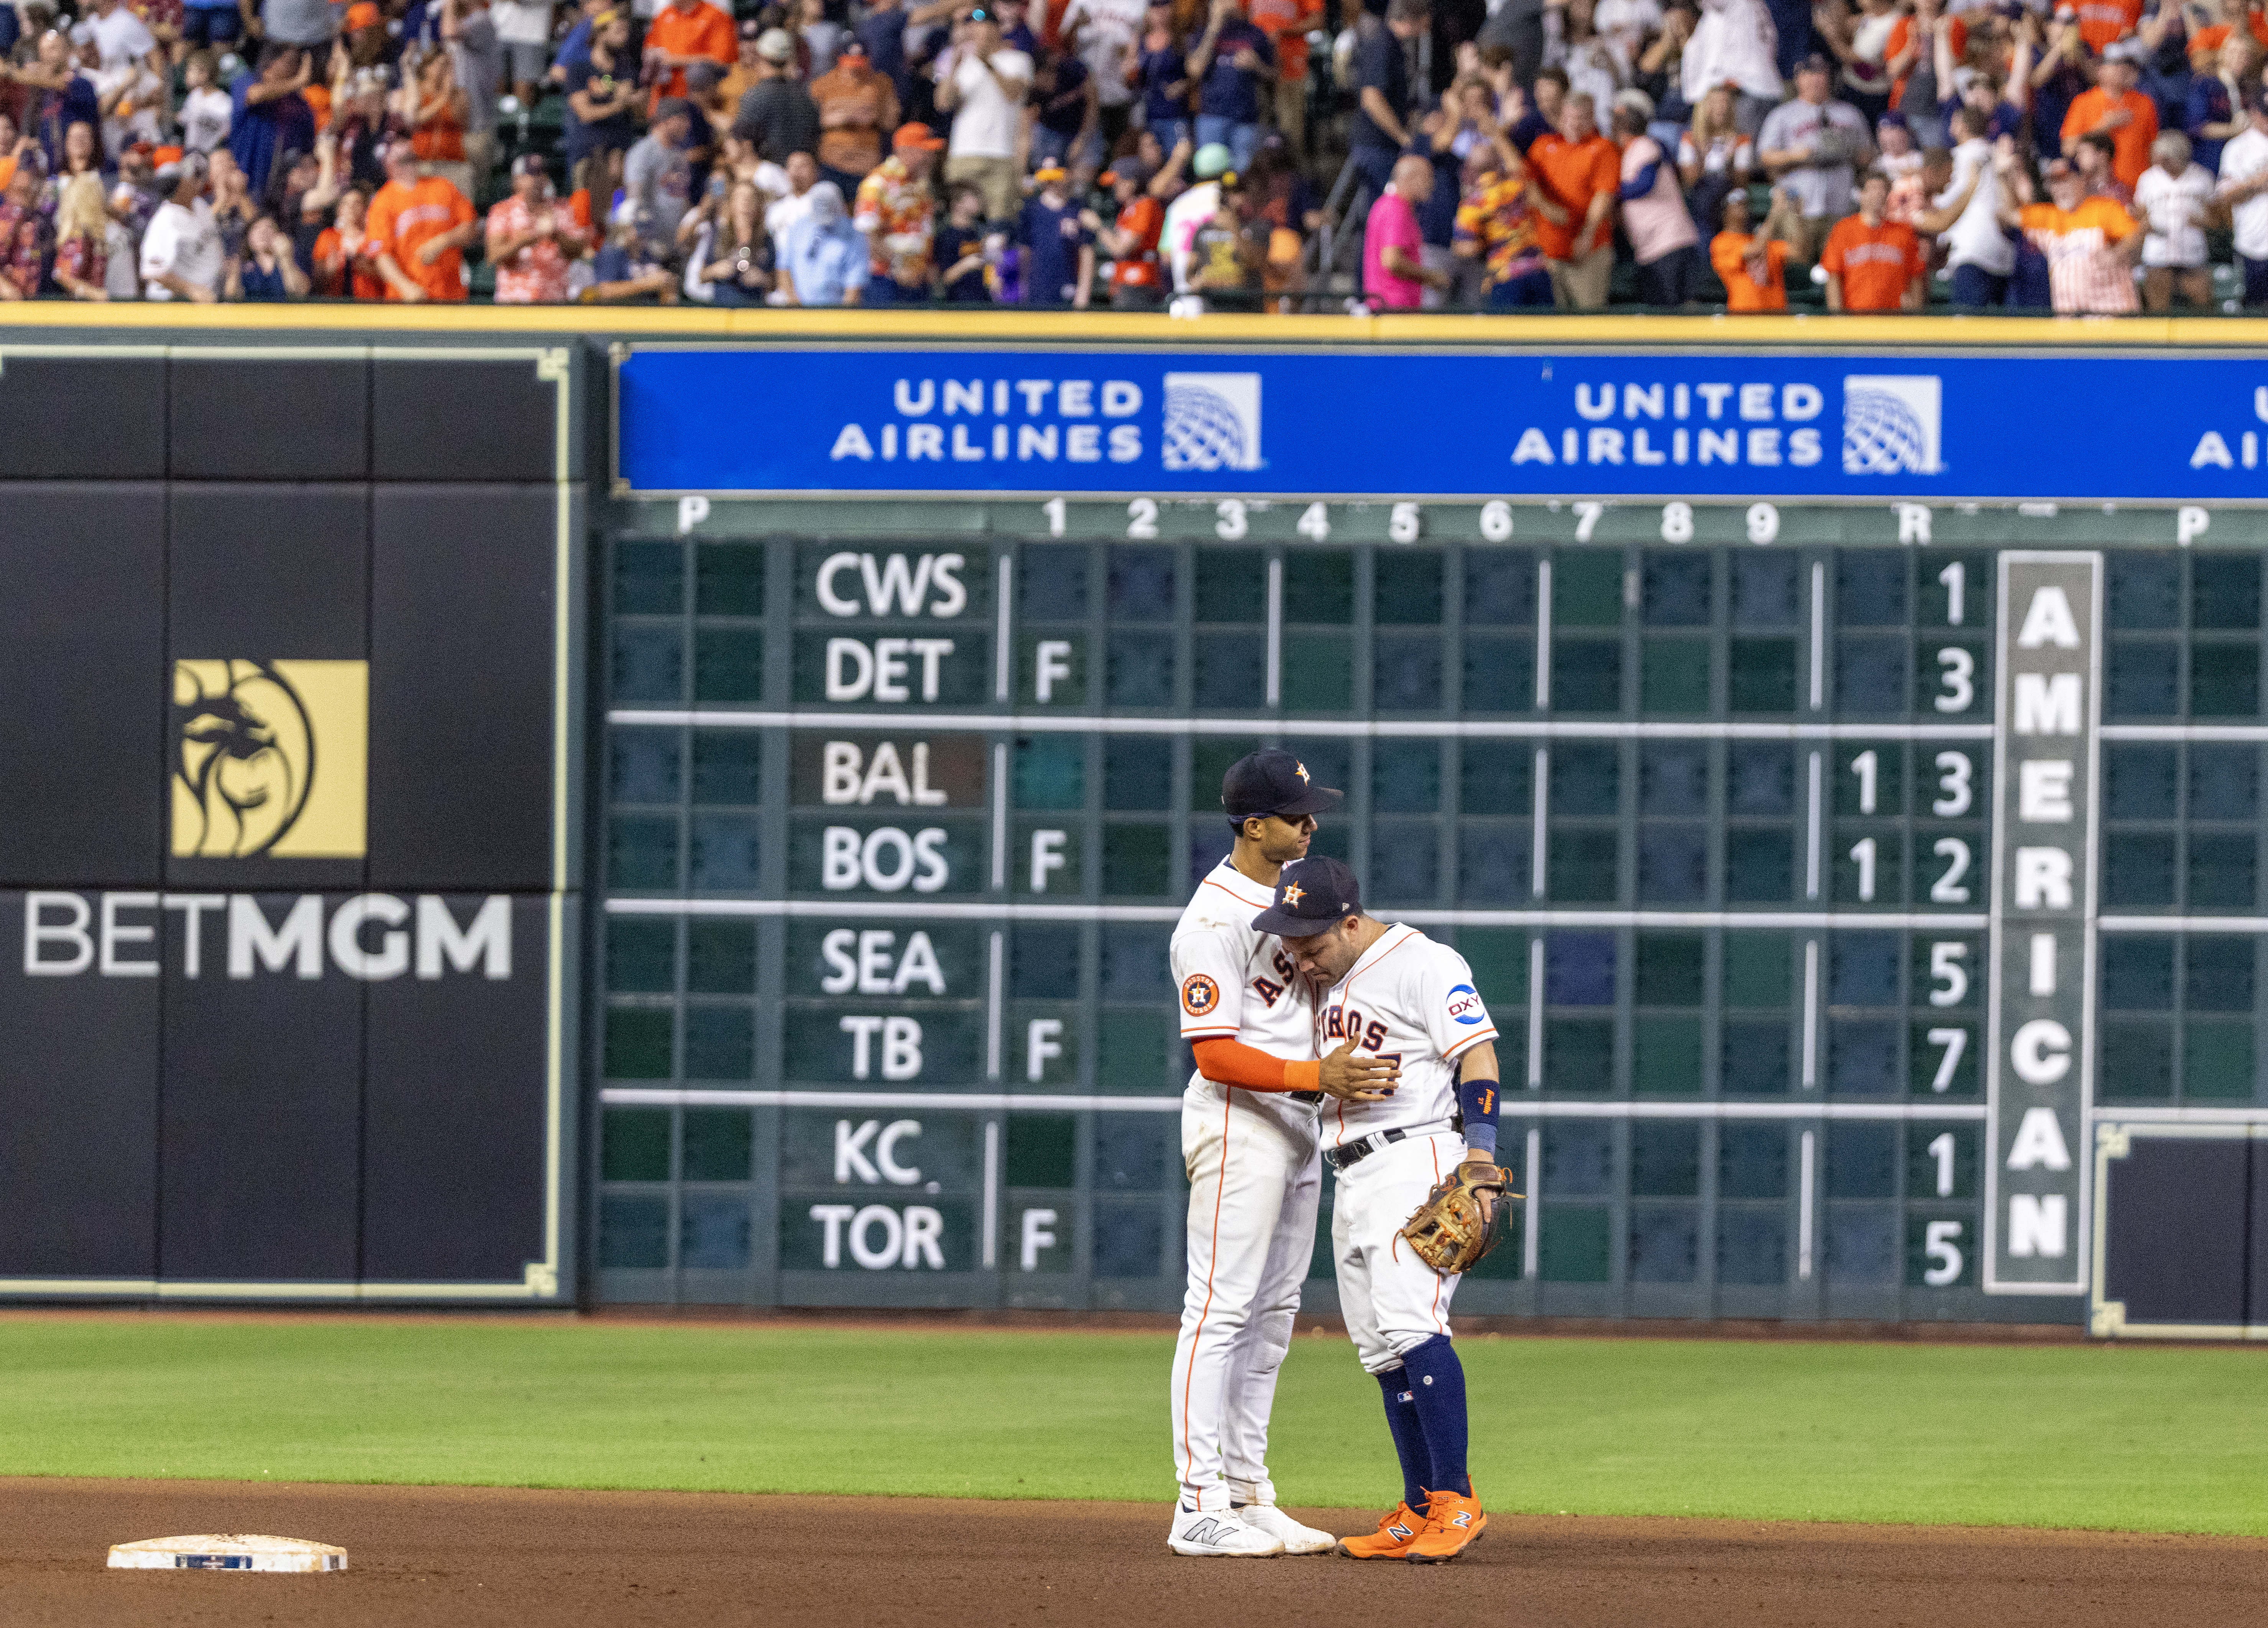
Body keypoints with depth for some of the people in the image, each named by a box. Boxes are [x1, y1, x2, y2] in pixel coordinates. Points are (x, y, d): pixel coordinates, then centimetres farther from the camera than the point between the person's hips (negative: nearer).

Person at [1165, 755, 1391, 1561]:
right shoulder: (1213, 921, -18)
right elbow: (1216, 1054, -21)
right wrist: (1316, 1076, -29)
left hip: (1298, 1129, 9)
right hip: (1238, 1128, -9)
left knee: (1273, 1314, 12)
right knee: (1222, 1311, -9)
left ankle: (1248, 1494, 17)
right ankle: (1200, 1507, -10)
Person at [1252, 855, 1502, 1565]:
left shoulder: (1425, 966, -9)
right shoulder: (1327, 982, 17)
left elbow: (1479, 1061, -15)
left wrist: (1479, 1166, -23)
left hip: (1418, 1164, -9)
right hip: (1351, 1180, 9)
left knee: (1410, 1322, -22)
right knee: (1384, 1349, 6)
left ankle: (1456, 1502, -22)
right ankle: (1421, 1514, 9)